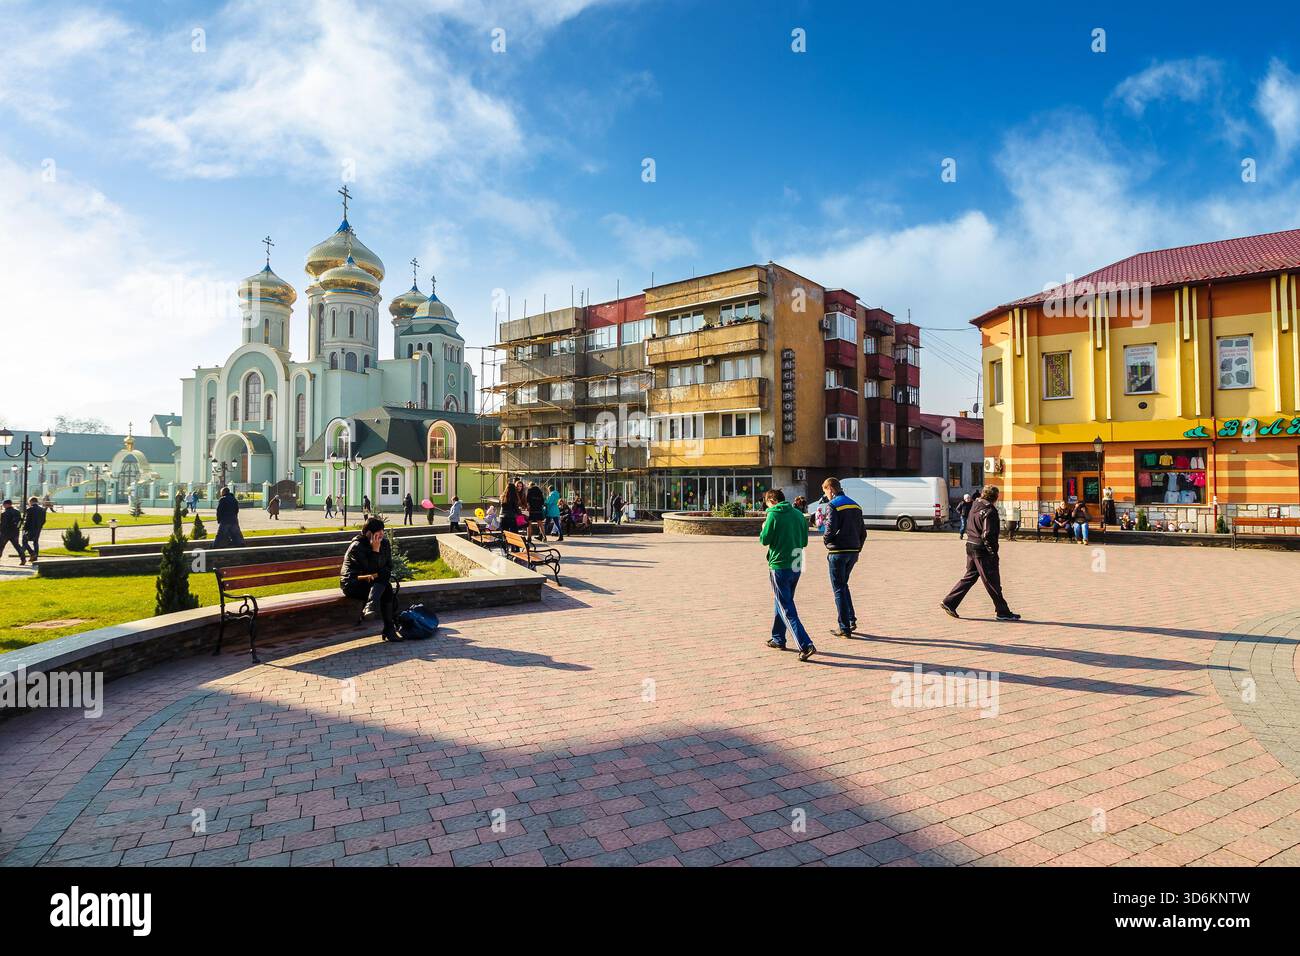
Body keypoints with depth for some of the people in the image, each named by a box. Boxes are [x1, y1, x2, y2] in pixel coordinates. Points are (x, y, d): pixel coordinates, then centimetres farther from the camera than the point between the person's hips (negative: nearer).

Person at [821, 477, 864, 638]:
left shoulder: (834, 505, -11)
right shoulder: (855, 505, 13)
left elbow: (830, 529, -20)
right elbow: (862, 532, 14)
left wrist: (825, 539, -1)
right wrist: (857, 550, 18)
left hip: (838, 552, -7)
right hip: (853, 551, 7)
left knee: (839, 589, 1)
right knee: (843, 585, 22)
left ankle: (844, 628, 4)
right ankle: (851, 620, 19)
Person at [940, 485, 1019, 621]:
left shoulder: (975, 506, 10)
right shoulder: (989, 511, -17)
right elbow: (987, 535, -22)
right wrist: (993, 552, -16)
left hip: (971, 545, 9)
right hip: (982, 550, -8)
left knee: (970, 577, 15)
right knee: (992, 582, 2)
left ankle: (949, 602, 11)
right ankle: (1003, 612, 13)